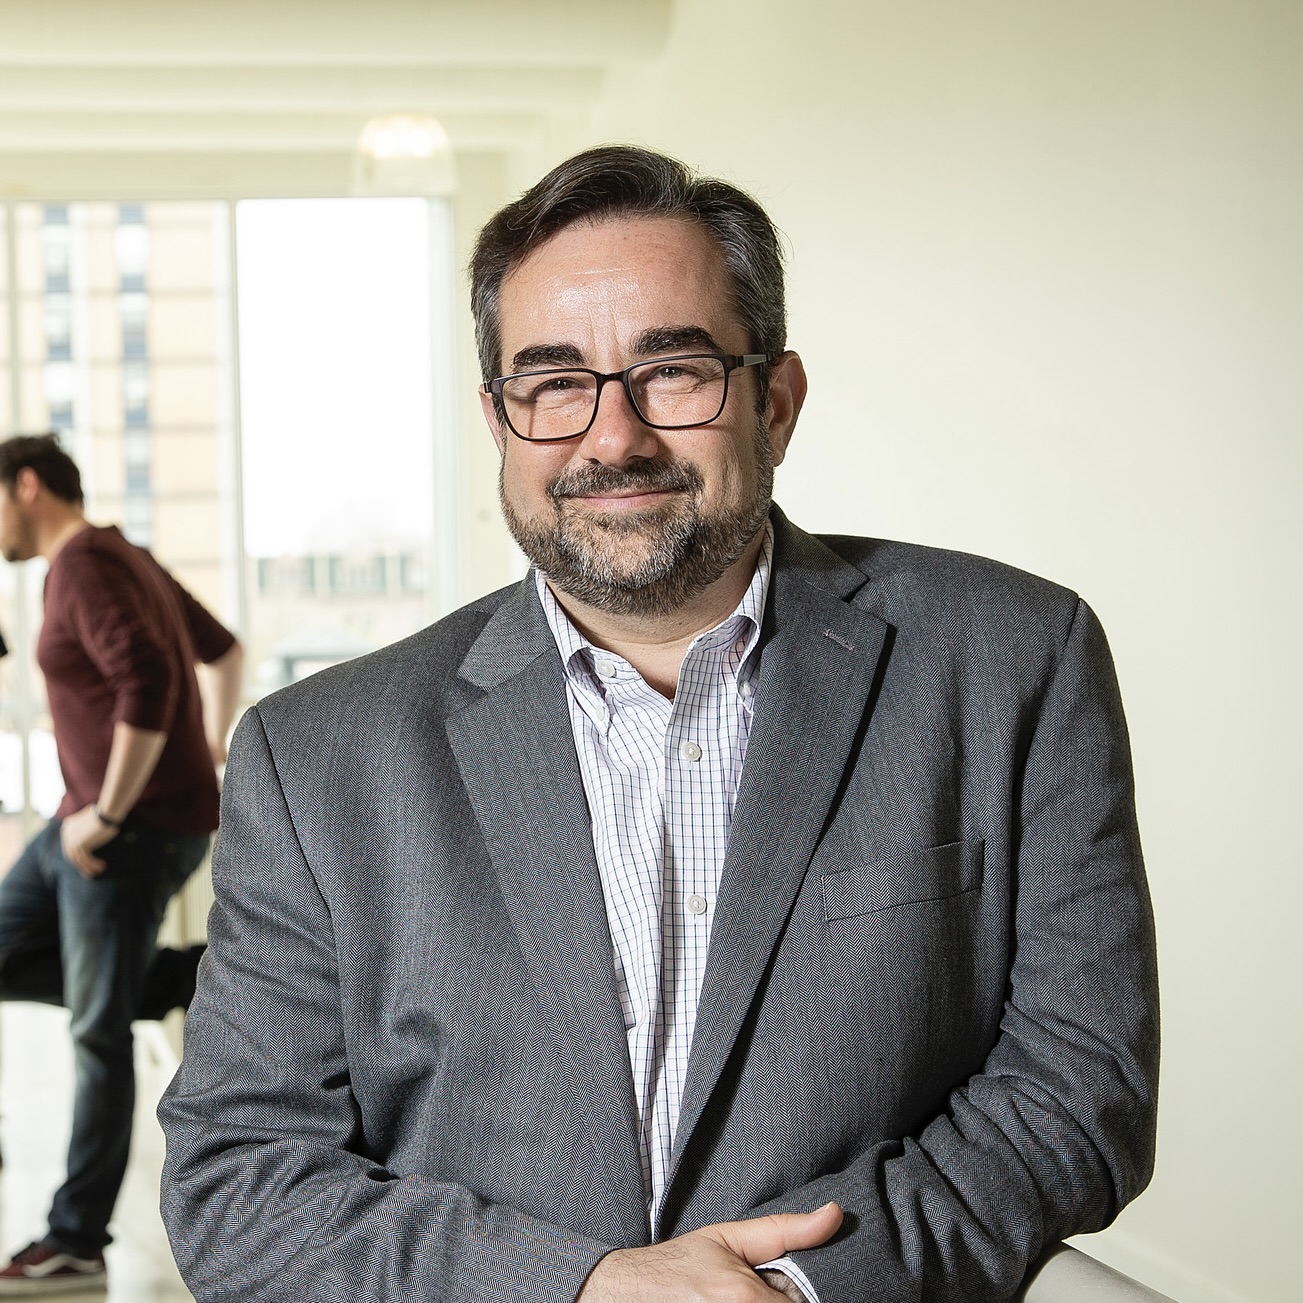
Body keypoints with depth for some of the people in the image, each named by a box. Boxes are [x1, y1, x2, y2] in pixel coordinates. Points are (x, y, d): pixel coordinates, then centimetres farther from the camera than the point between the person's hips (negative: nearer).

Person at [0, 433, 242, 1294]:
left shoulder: (83, 564, -16)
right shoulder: (123, 559, 16)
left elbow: (149, 685, -30)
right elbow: (223, 648, 28)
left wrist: (105, 817, -23)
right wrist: (215, 748, 32)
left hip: (138, 827, -10)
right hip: (94, 823, 10)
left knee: (99, 1033, -3)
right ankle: (201, 982, 12)